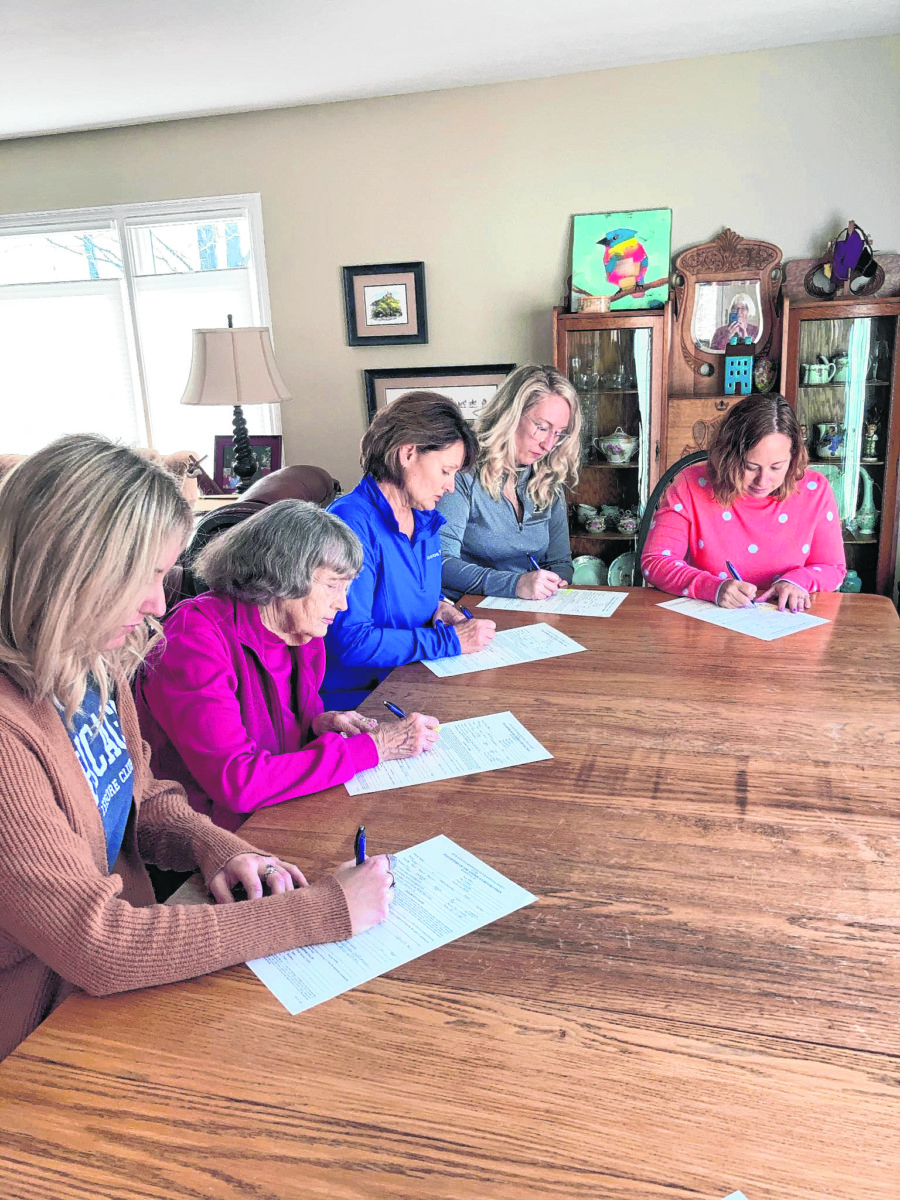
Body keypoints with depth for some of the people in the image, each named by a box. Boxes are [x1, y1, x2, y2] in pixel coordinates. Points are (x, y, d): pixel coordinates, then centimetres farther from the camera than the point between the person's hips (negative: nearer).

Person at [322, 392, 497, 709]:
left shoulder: (426, 520, 10)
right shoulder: (351, 523, -18)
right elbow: (350, 640, -24)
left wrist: (438, 606, 3)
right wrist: (449, 640, -20)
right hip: (358, 694, -8)